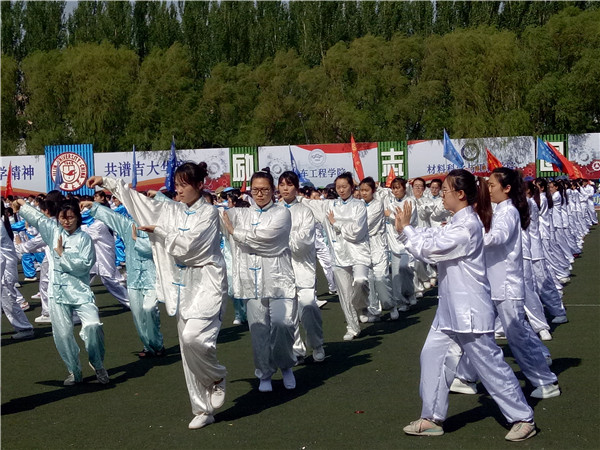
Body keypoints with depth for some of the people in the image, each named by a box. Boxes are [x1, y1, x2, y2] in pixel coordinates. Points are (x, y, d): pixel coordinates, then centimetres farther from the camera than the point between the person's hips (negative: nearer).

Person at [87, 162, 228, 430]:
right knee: (188, 346, 6)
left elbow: (187, 244, -16)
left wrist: (158, 231, -7)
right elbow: (139, 199, 17)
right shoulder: (171, 210, 11)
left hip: (206, 284, -6)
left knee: (193, 337, -25)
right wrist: (106, 182, 15)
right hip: (183, 286, 7)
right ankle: (203, 411, 15)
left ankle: (217, 378, 5)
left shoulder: (208, 213, -7)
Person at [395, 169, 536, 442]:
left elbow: (429, 249, -21)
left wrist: (406, 228, -10)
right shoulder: (459, 221, 12)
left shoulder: (466, 226, -20)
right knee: (433, 355, 10)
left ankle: (523, 418, 12)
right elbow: (433, 238, 12)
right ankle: (432, 419, 19)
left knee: (489, 364, -1)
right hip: (452, 309, 10)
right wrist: (405, 229, 2)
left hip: (469, 311, -10)